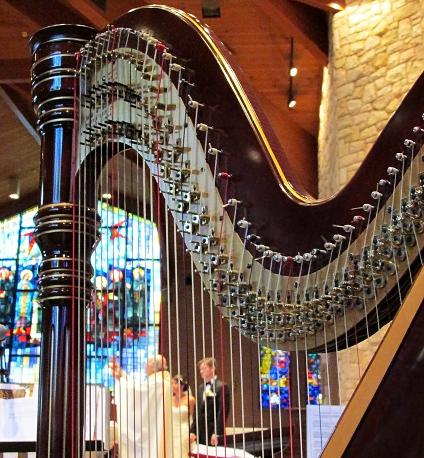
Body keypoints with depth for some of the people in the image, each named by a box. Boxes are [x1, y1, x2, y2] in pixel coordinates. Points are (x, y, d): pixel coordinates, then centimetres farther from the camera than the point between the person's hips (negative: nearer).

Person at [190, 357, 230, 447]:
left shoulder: (222, 387, -7)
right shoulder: (200, 387, 15)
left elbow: (222, 412, -12)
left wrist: (216, 433, -17)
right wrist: (192, 431, 8)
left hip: (213, 432, -6)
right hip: (200, 433, 6)